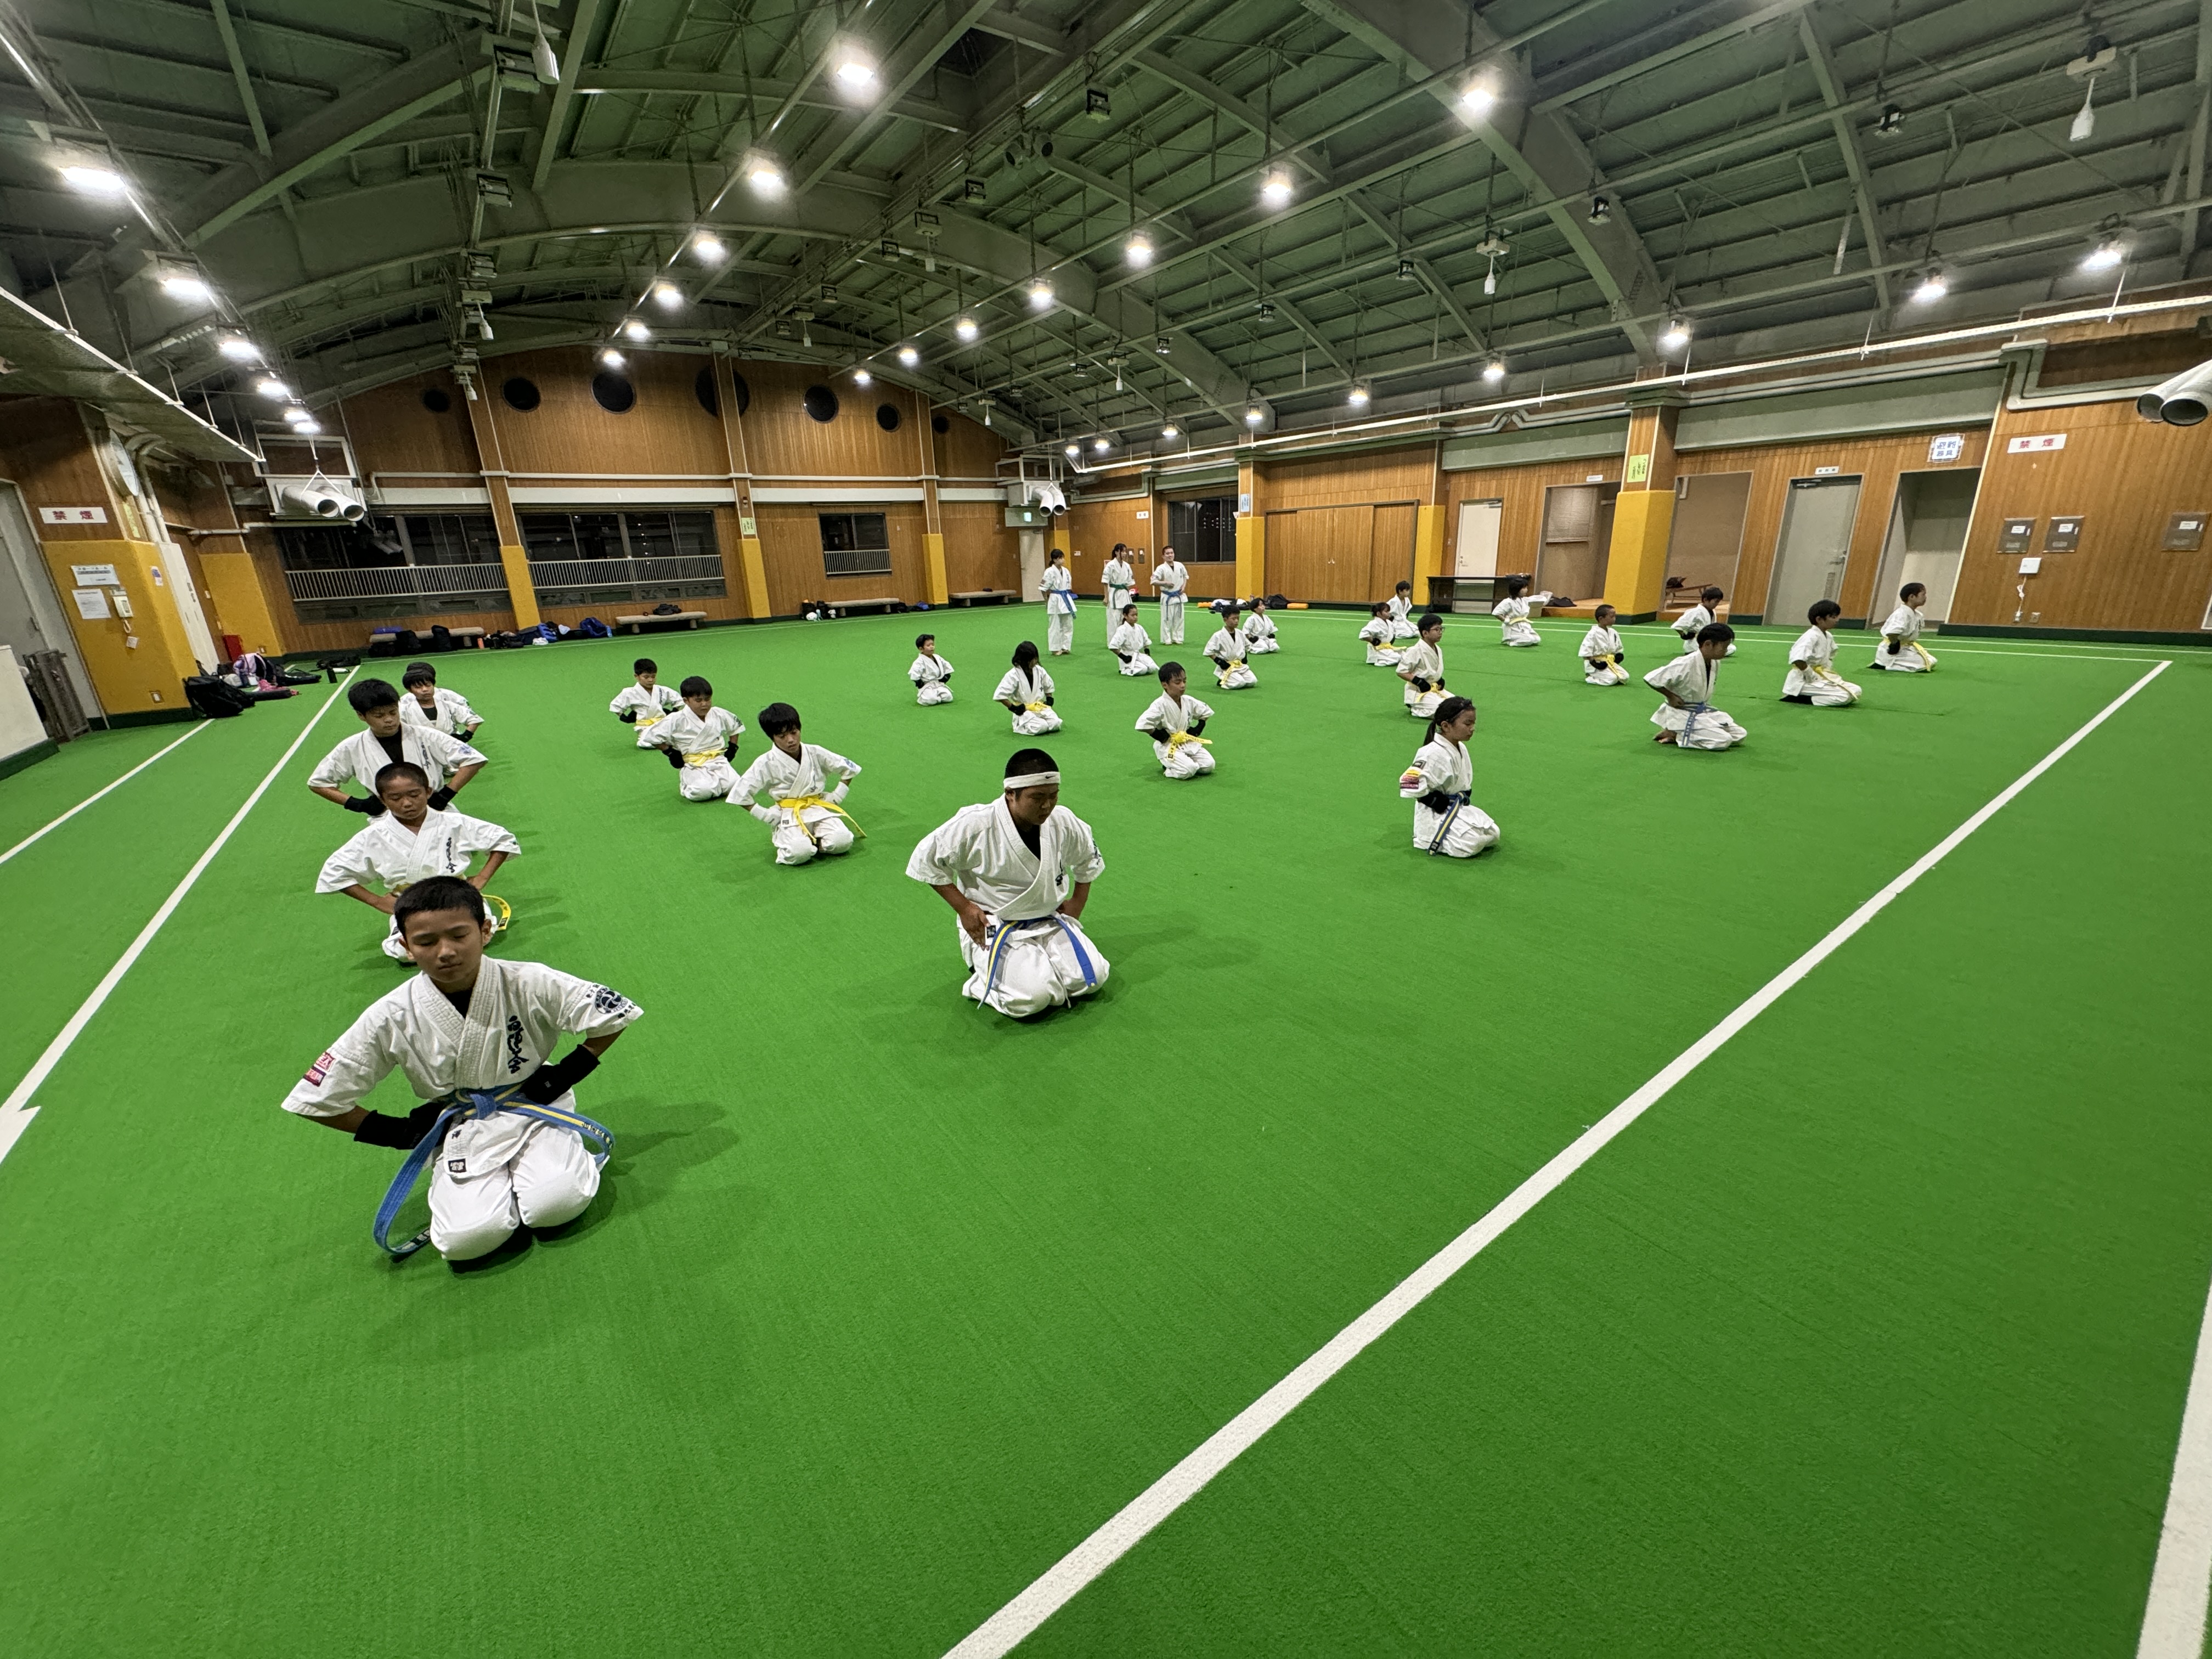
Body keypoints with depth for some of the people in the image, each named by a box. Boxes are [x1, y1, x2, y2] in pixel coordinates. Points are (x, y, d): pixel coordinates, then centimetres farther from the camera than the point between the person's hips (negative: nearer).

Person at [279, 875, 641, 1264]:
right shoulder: (391, 1019, -11)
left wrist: (565, 1073, -8)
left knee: (558, 1203, -27)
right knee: (465, 1240, -21)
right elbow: (316, 1099, 1)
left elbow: (615, 1013, -8)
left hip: (535, 1111, -2)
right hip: (459, 1132, 2)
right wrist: (400, 1133, -1)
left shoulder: (529, 984, -17)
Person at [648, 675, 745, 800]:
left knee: (734, 785, -21)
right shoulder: (677, 720, -9)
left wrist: (733, 747, 15)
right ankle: (686, 785, 9)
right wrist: (670, 752, -3)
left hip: (718, 761, 3)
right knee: (703, 791, -29)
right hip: (693, 766, -3)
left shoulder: (719, 715, 2)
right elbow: (654, 736, -4)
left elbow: (736, 725, 22)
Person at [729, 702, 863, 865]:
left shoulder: (815, 753, -3)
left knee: (842, 842, -24)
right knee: (799, 852, -29)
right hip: (788, 816, -2)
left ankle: (812, 840, 6)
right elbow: (740, 795, -8)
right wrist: (764, 815, -10)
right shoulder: (766, 764, -9)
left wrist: (837, 796, 2)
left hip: (819, 810, 2)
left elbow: (849, 769, 8)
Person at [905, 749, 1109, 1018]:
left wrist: (1076, 903, 7)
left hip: (1049, 920, 5)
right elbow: (925, 860, -10)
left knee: (1091, 978, -10)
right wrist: (964, 908, -11)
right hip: (993, 926, -5)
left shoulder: (1062, 822, -7)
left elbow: (1088, 857, 15)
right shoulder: (975, 825, -22)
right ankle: (982, 984, 8)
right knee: (1032, 997, -25)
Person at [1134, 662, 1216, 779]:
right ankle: (1169, 766, 4)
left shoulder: (1189, 701, -1)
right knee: (1188, 770, -26)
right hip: (1167, 746, -7)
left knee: (1209, 765, -6)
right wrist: (1159, 736, -21)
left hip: (1188, 743, 7)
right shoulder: (1160, 705, -21)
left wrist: (1198, 729, 5)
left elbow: (1206, 712, 18)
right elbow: (1142, 724, -31)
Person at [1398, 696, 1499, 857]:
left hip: (1458, 807, 9)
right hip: (1435, 814, -9)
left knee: (1492, 834, 8)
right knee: (1471, 843, -23)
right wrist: (1436, 802, -22)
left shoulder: (1461, 748, 4)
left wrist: (1465, 797, 7)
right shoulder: (1434, 753, -26)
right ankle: (1425, 839, -1)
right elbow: (1409, 784, -32)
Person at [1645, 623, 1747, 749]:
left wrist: (1704, 705, 6)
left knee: (1739, 735, 5)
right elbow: (1650, 679, -25)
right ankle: (1673, 734, -5)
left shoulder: (1715, 664, 0)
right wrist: (1671, 697, -15)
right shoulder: (1686, 664, -25)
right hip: (1683, 714, -9)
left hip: (1704, 710, 9)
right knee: (1723, 741, -19)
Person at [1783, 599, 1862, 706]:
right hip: (1804, 681, -9)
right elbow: (1798, 660, -33)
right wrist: (1813, 677, -21)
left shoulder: (1828, 636, 8)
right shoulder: (1811, 637, -20)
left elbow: (1831, 655, 29)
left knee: (1856, 691, 4)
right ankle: (1799, 698, -11)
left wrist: (1828, 673, 13)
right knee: (1845, 696, -20)